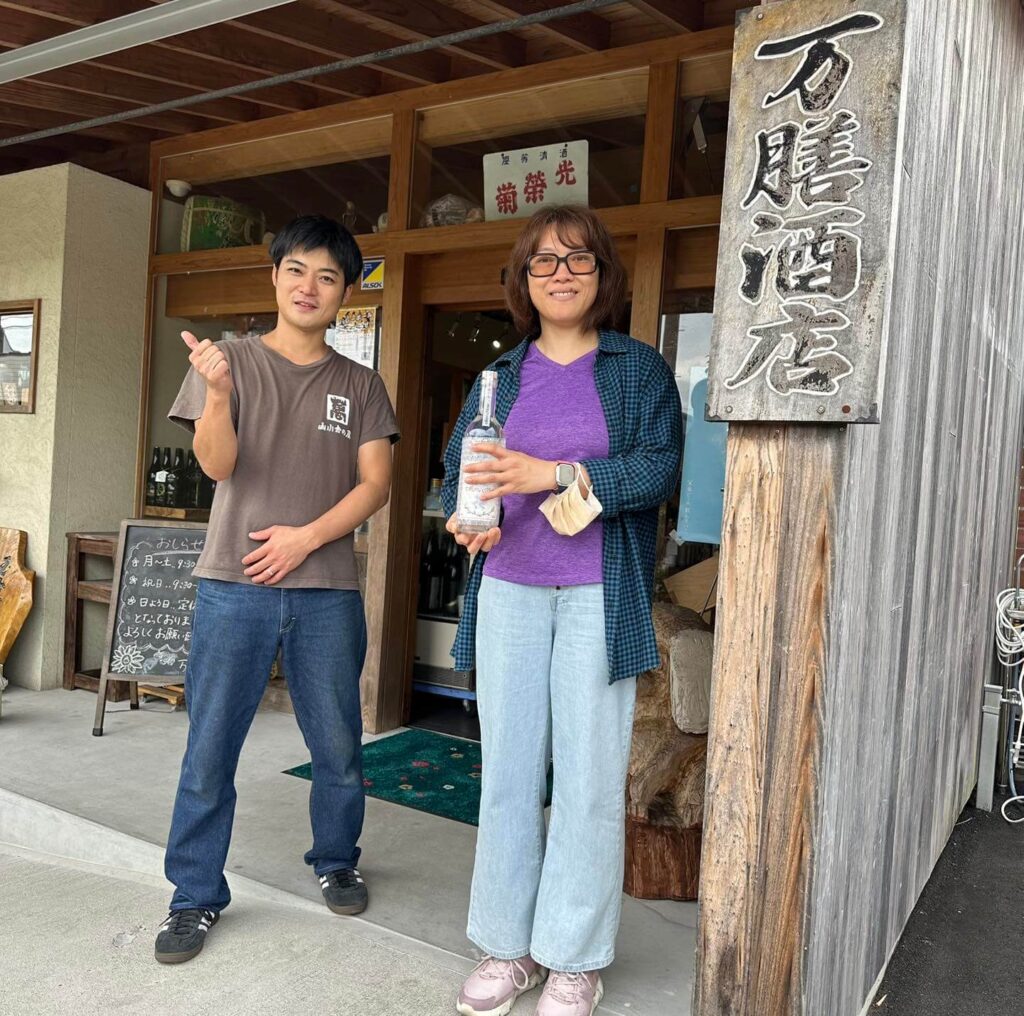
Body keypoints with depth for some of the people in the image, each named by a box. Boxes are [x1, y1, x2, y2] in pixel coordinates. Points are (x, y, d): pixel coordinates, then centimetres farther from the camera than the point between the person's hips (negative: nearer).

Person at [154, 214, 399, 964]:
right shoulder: (233, 360, 5)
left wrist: (307, 536, -11)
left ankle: (336, 861, 33)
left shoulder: (361, 386, 9)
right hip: (235, 586, -1)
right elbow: (217, 464, -7)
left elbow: (375, 483, 2)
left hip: (328, 591, 2)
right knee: (210, 749, 4)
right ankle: (196, 897, 20)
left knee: (339, 745, 10)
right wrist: (217, 393, -25)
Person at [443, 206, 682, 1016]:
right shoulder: (501, 376, 13)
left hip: (598, 597, -3)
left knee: (590, 775, 2)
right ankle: (507, 947, 23)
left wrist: (552, 475, -20)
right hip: (509, 591, 3)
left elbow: (660, 466, -10)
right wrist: (465, 517, -12)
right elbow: (459, 464, 10)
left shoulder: (640, 369, 3)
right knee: (508, 768, 8)